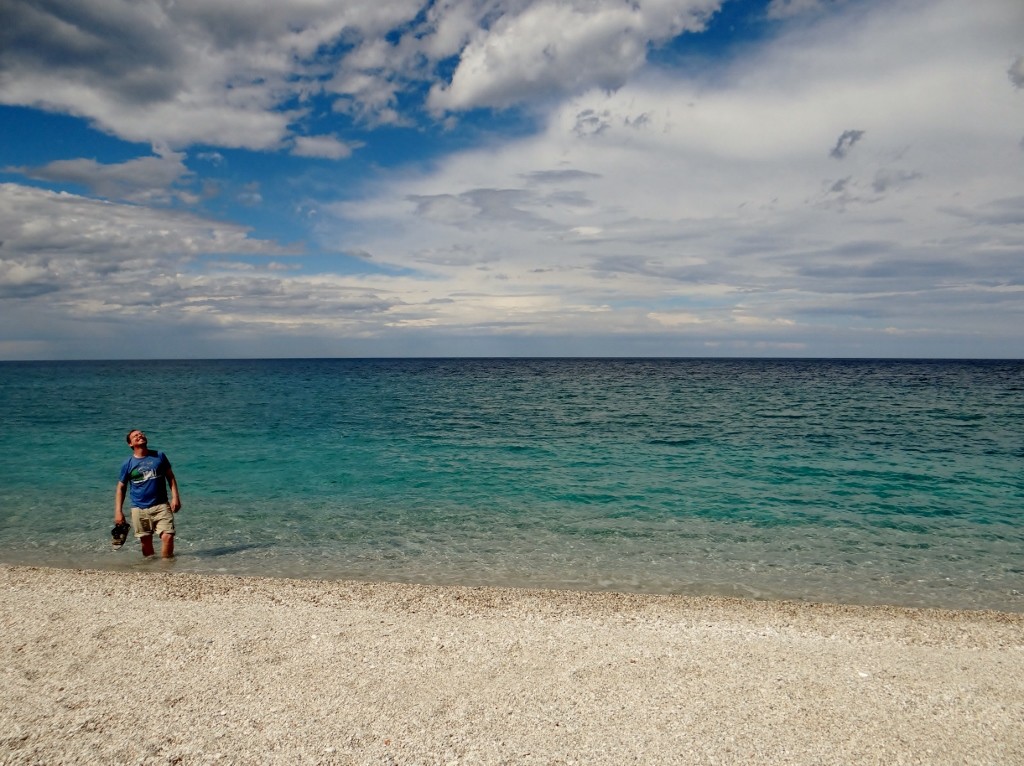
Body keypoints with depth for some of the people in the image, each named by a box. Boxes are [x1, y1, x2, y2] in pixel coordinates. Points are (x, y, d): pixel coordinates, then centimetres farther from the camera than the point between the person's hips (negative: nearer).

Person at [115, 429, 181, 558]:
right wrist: (118, 512, -1)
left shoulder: (159, 456, 3)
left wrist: (175, 497, -3)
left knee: (168, 536, -14)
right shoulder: (128, 464, 1)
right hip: (139, 509, 1)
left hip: (161, 506, 0)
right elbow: (121, 488, 6)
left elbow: (170, 477, 8)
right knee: (146, 542, 9)